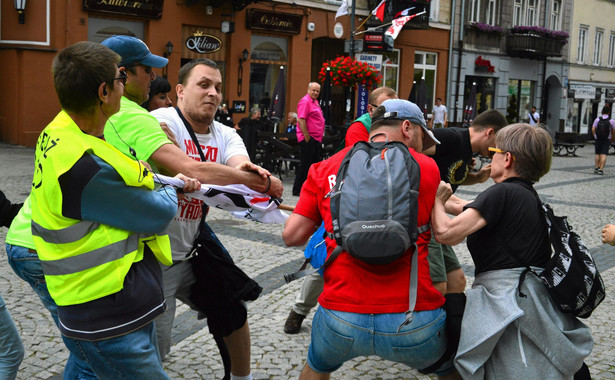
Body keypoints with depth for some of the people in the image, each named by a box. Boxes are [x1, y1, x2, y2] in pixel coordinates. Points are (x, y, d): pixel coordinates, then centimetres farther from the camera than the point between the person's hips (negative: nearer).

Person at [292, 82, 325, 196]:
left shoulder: (315, 102, 18)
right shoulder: (305, 101, -13)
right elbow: (301, 120, -21)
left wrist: (320, 135, 19)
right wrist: (307, 137, -21)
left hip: (316, 139, 10)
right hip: (308, 139, -10)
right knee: (305, 165, -5)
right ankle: (297, 190, 1)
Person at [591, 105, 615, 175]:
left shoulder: (597, 119, -1)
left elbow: (593, 130, -5)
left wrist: (595, 137, 6)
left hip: (598, 139, 2)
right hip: (607, 140, -2)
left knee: (598, 154, 15)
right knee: (604, 155, -4)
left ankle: (596, 168, 11)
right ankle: (601, 169, -10)